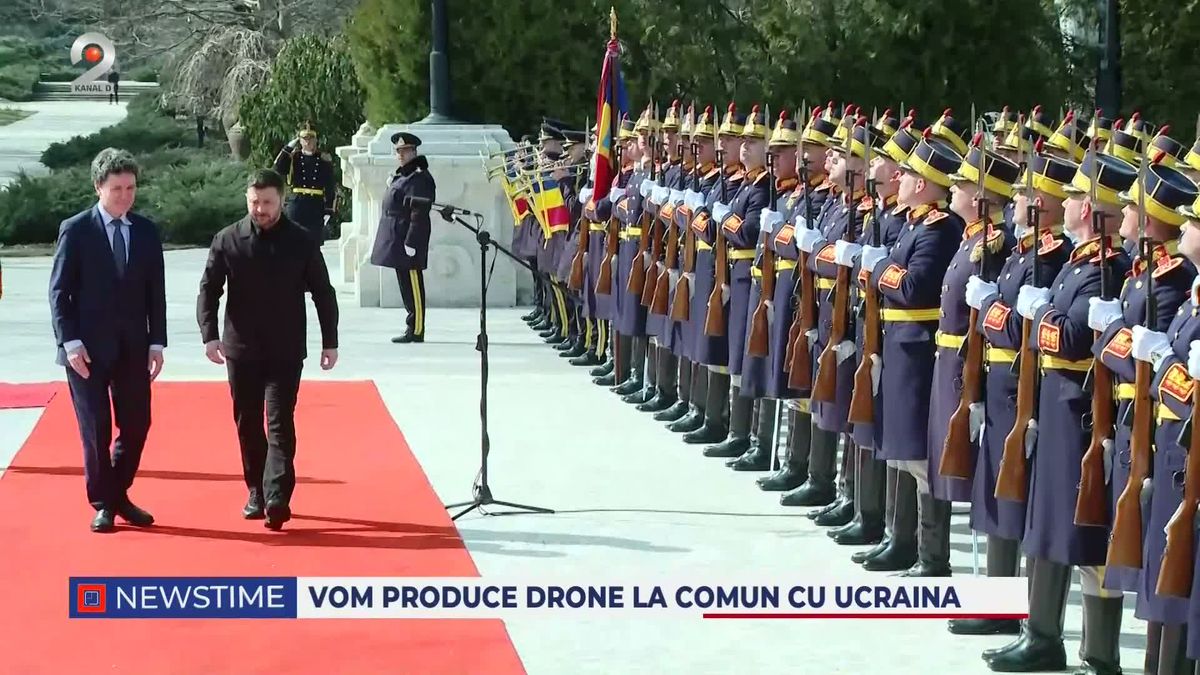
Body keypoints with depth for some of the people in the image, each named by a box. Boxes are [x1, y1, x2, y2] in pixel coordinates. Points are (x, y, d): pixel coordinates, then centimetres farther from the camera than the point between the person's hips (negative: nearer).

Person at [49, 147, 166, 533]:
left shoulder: (146, 232, 7)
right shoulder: (76, 230, -4)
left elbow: (156, 291, 8)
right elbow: (59, 291, -5)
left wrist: (156, 342, 1)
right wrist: (70, 343, -12)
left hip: (134, 347, 4)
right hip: (88, 348, -3)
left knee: (136, 425, 4)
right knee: (96, 429, 1)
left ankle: (119, 496, 21)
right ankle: (102, 504, 13)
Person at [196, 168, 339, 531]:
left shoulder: (301, 242, -1)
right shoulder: (227, 240, 0)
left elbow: (323, 294, 5)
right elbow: (208, 290, -1)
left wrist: (330, 342, 4)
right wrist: (210, 334, -14)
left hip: (286, 351, -2)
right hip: (241, 349, 2)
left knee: (280, 424, -9)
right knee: (248, 423, 10)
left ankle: (277, 499, -16)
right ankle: (256, 492, 22)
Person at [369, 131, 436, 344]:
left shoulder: (419, 177, -13)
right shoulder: (402, 175, 17)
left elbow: (419, 213, -19)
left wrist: (411, 242, -22)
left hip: (408, 238, -10)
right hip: (397, 237, 10)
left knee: (412, 284, -6)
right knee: (406, 284, 12)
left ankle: (416, 330, -3)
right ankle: (414, 327, 17)